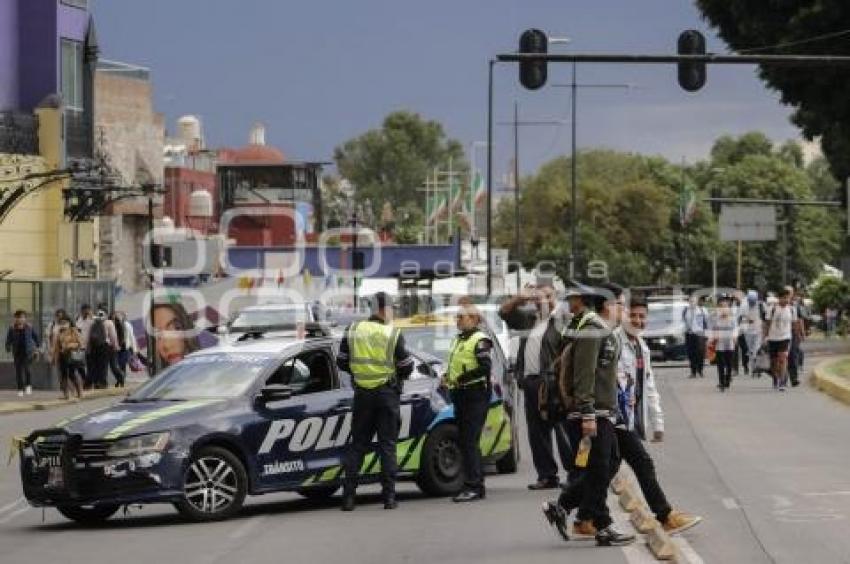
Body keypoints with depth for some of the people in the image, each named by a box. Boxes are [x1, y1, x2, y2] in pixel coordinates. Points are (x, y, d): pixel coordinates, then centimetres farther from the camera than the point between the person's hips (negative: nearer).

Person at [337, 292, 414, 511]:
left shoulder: (352, 331, 0)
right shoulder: (394, 335, -8)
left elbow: (342, 362, 4)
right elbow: (406, 368, -6)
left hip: (362, 394, 2)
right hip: (387, 394, -2)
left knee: (357, 444, 9)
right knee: (387, 445, 4)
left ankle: (348, 495, 4)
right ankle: (389, 496, 0)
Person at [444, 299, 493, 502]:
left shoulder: (480, 340, -8)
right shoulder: (458, 340, 20)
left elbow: (485, 368, -18)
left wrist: (462, 378, -21)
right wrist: (448, 377, 9)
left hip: (476, 396, -9)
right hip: (460, 396, 9)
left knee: (470, 441, -13)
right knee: (465, 442, 11)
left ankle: (474, 486, -14)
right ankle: (475, 484, 17)